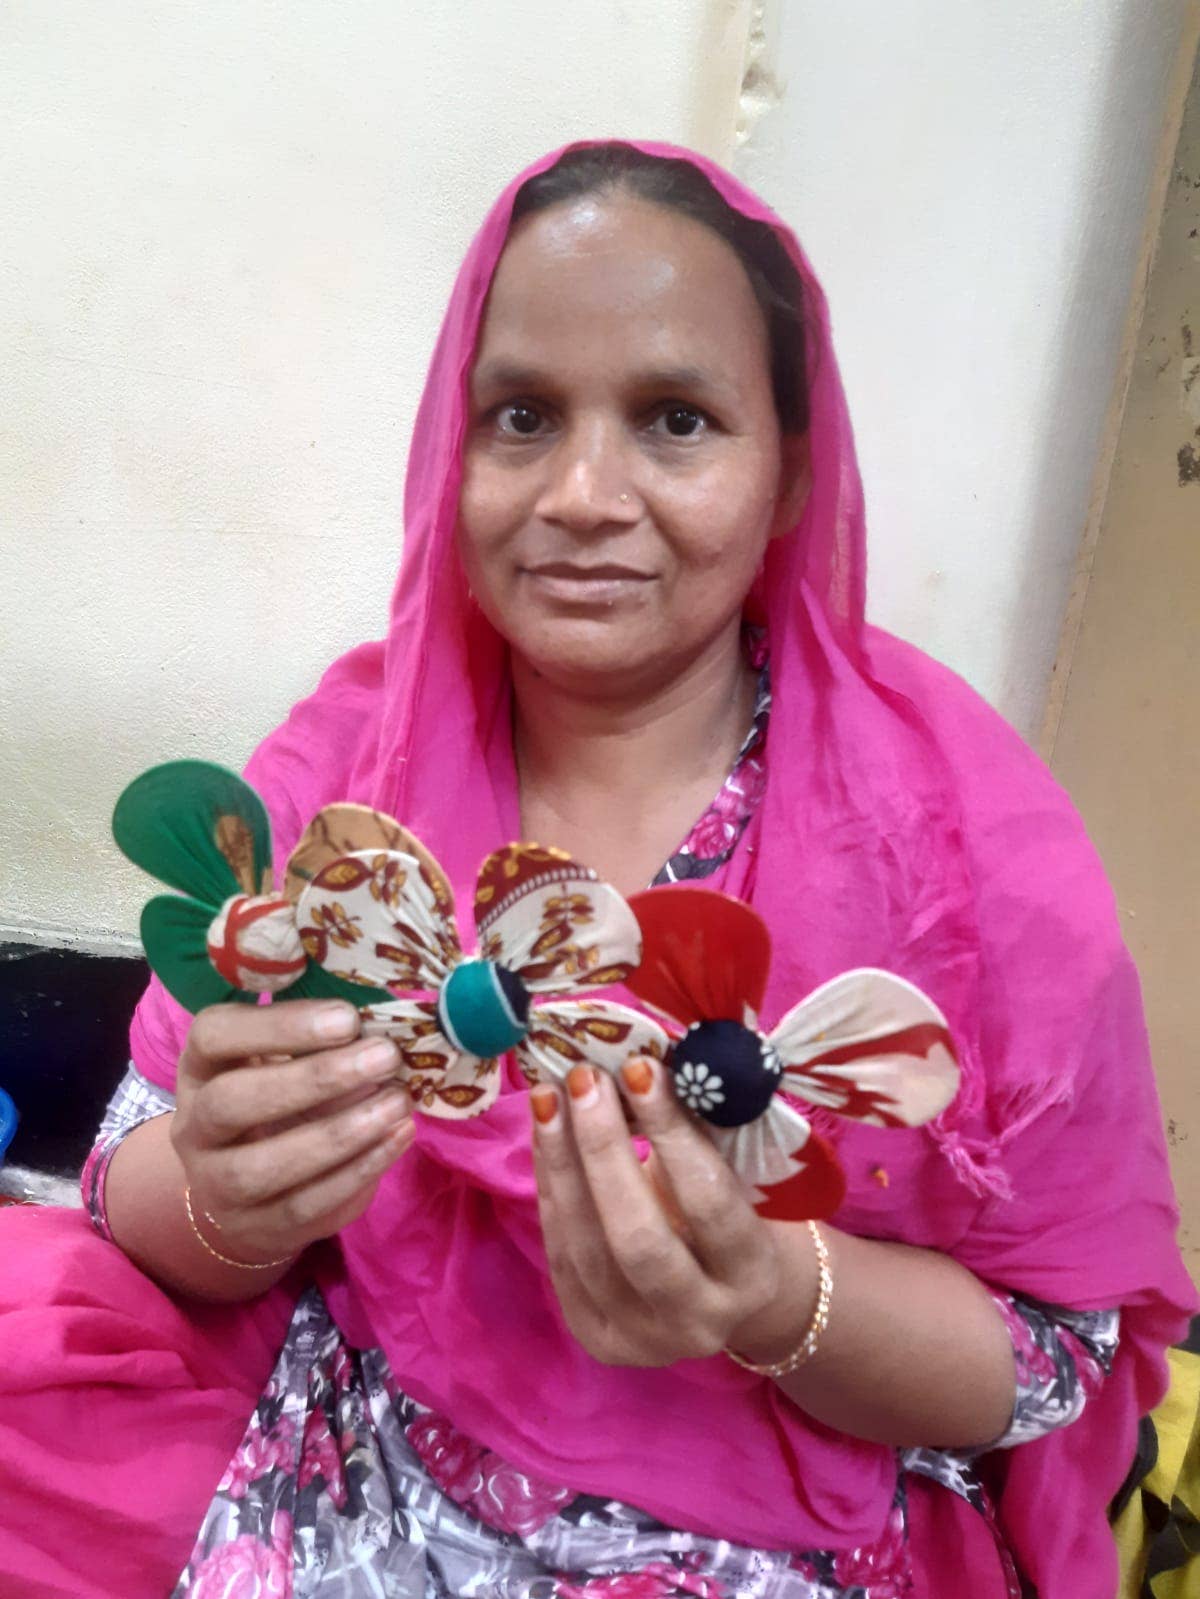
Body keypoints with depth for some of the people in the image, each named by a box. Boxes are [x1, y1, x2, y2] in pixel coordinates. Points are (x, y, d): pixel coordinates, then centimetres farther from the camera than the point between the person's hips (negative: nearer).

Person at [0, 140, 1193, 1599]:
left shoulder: (965, 828, -13)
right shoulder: (354, 744, -7)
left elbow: (1068, 1362, -7)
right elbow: (143, 1194, -3)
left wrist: (780, 1298, -27)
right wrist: (225, 1199, -25)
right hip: (329, 1467, 2)